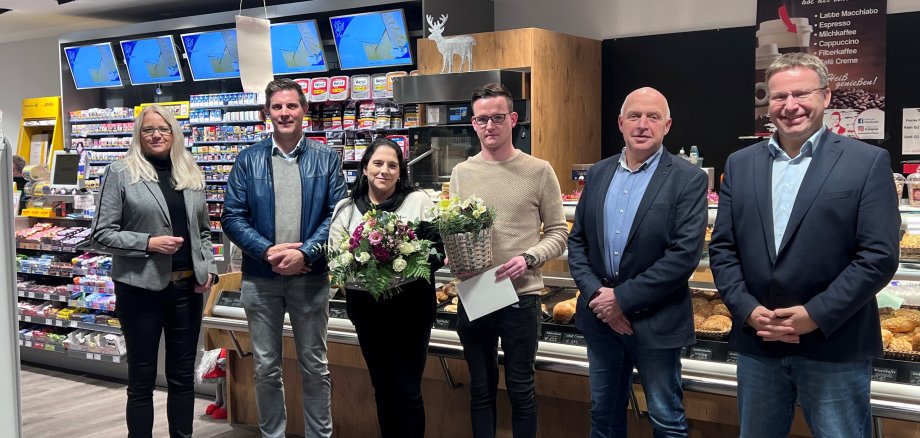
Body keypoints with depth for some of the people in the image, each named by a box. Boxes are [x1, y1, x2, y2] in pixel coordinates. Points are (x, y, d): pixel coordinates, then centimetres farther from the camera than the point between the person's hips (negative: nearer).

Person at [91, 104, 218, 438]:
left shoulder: (191, 174, 11)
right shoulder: (120, 172, -3)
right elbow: (102, 234, -6)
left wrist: (209, 268, 3)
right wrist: (148, 243, -17)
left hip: (187, 286, 4)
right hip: (141, 288, -4)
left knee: (183, 374, 12)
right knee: (142, 377, 7)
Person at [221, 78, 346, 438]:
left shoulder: (326, 159, 2)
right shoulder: (248, 160, 3)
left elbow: (337, 214, -4)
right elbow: (232, 217, -1)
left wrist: (305, 252, -16)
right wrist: (267, 251, -14)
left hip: (311, 276, -1)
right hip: (260, 277, 1)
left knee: (315, 366, 10)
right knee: (266, 367, 11)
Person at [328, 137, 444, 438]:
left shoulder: (419, 201, -2)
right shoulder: (346, 208, 7)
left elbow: (439, 250, -5)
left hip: (410, 307, -3)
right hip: (366, 308, 3)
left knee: (406, 390, 0)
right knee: (381, 387, 15)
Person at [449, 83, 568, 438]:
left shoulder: (539, 171, -2)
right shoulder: (461, 173, 7)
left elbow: (558, 232, 0)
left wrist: (529, 259, -17)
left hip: (521, 295, -3)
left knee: (521, 390, 9)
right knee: (481, 389, 15)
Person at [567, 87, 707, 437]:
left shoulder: (688, 179, -9)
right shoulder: (598, 173, 6)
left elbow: (685, 253, -17)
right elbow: (577, 240, 7)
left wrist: (623, 298, -17)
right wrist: (595, 293, -9)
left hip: (655, 322, -4)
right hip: (600, 316, 5)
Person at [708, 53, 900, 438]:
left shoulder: (868, 162, -3)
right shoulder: (740, 164, 8)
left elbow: (879, 256, -10)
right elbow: (722, 248, 5)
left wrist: (816, 315, -15)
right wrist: (747, 310, -8)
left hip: (835, 348, -3)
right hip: (757, 345, 4)